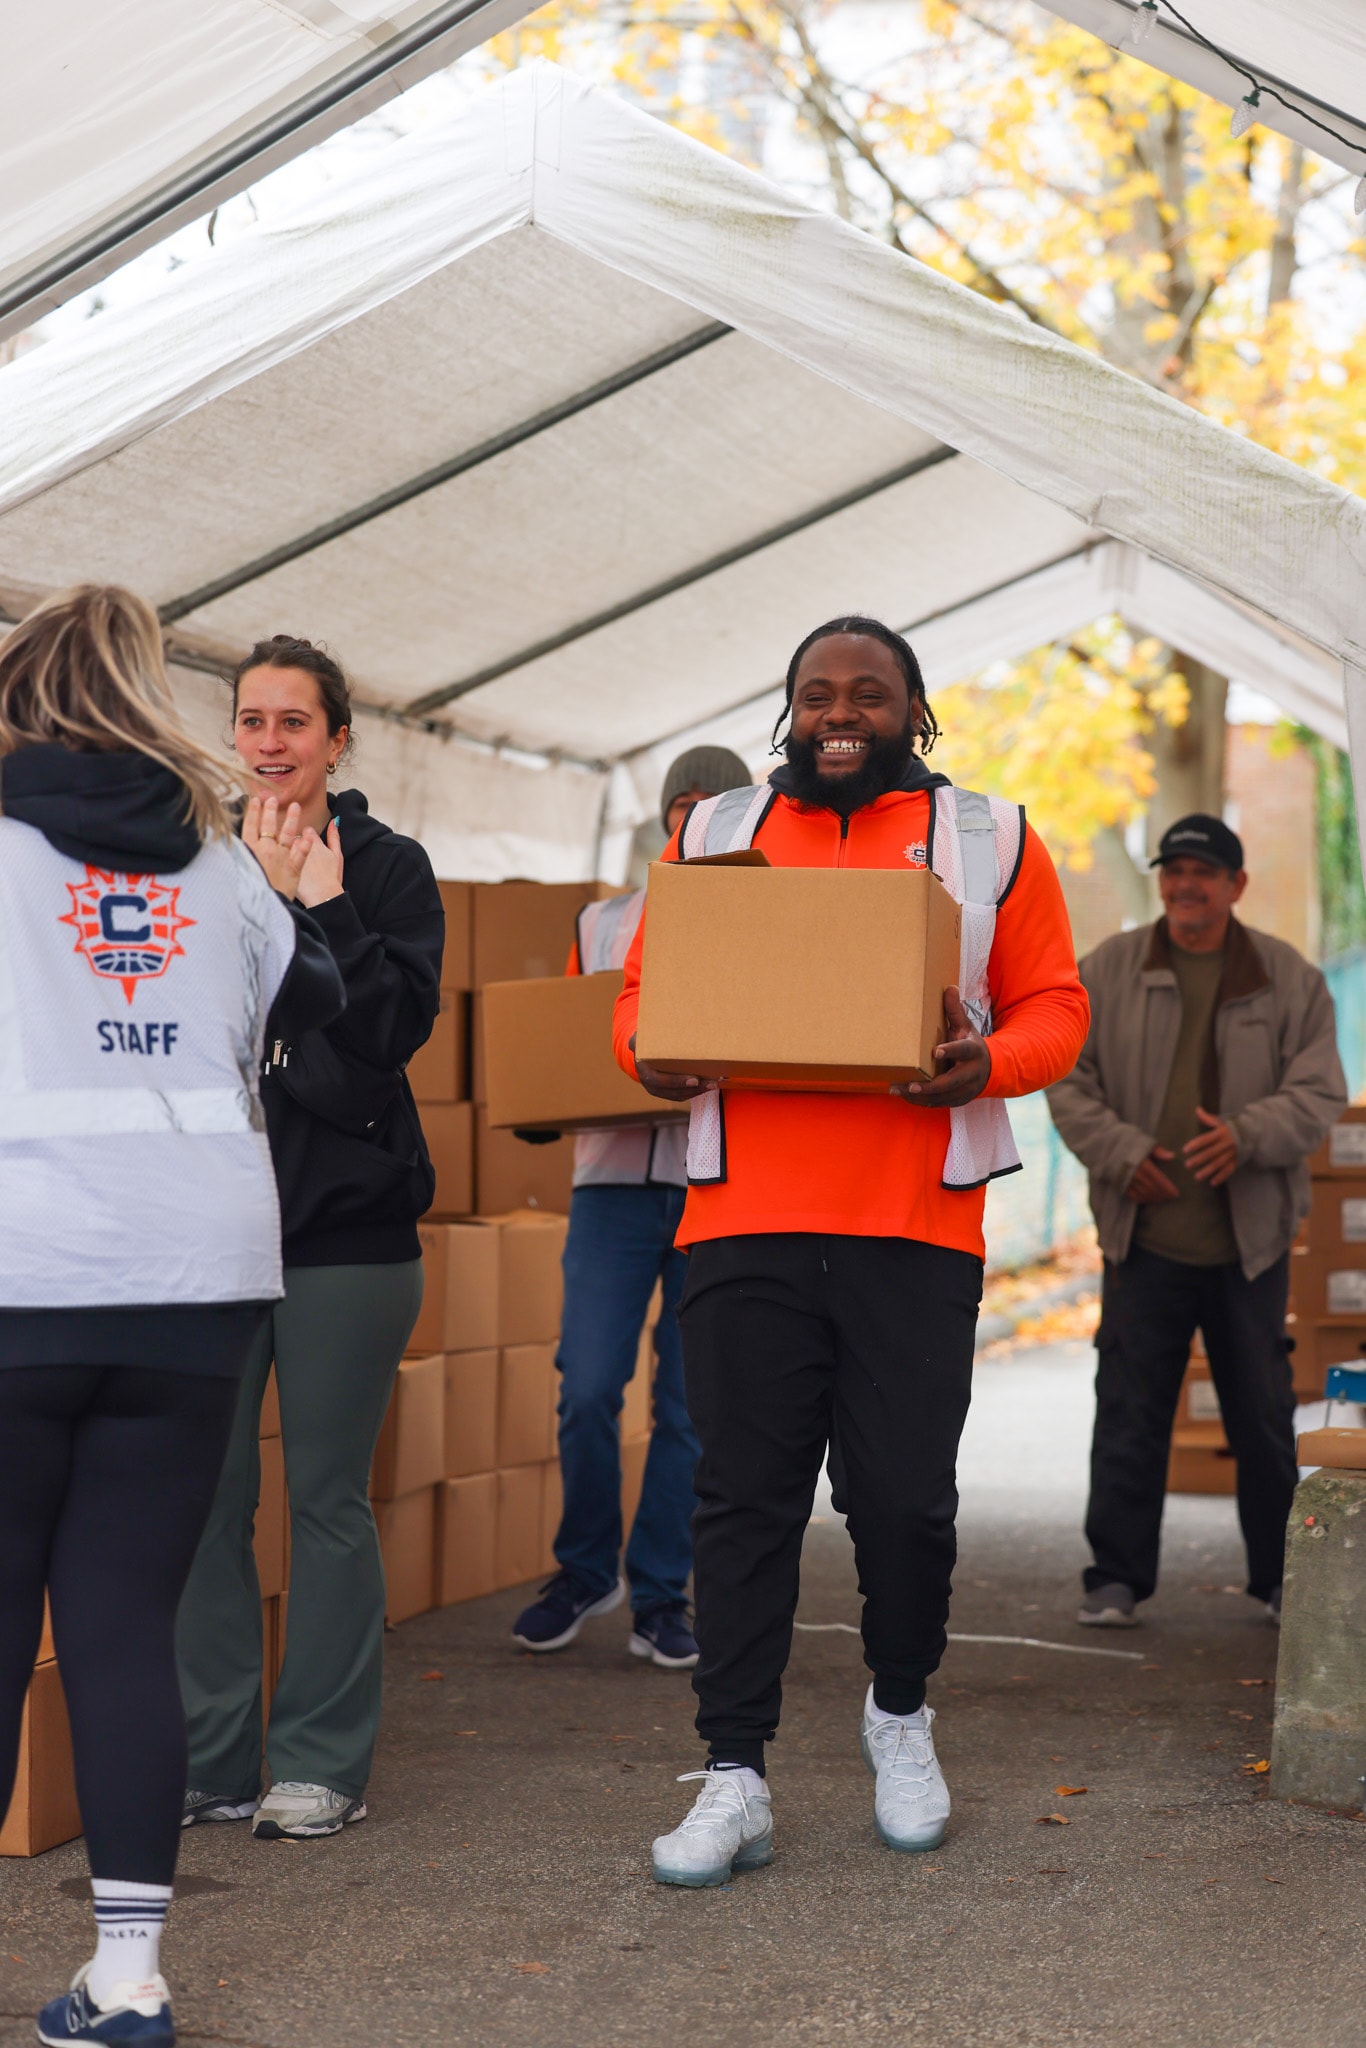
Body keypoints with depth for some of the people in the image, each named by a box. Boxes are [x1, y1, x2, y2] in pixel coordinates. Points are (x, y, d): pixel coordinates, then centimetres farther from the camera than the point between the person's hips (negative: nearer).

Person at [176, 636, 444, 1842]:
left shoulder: (387, 869, 1)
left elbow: (403, 1022, -12)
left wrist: (325, 911, -18)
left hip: (346, 1225, -4)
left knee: (327, 1500, 2)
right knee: (203, 1498, 4)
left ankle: (323, 1766, 12)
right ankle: (208, 1760, 15)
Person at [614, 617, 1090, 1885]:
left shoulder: (989, 843, 10)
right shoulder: (713, 836, 14)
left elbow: (1053, 1006, 9)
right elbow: (643, 991, 16)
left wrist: (989, 1062, -12)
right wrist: (650, 1051, -7)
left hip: (916, 1228, -1)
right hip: (743, 1221, 1)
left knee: (906, 1496, 2)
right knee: (743, 1497, 0)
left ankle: (900, 1711, 29)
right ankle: (733, 1780, 6)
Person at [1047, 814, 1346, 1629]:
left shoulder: (1290, 980, 2)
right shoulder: (1107, 972, 3)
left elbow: (1320, 1092, 0)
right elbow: (1069, 1080, 5)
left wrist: (1246, 1136, -17)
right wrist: (1120, 1152, -10)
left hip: (1251, 1239, 0)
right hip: (1143, 1236, 0)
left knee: (1264, 1414, 9)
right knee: (1129, 1412, 3)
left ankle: (1283, 1577, 22)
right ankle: (1117, 1578, 12)